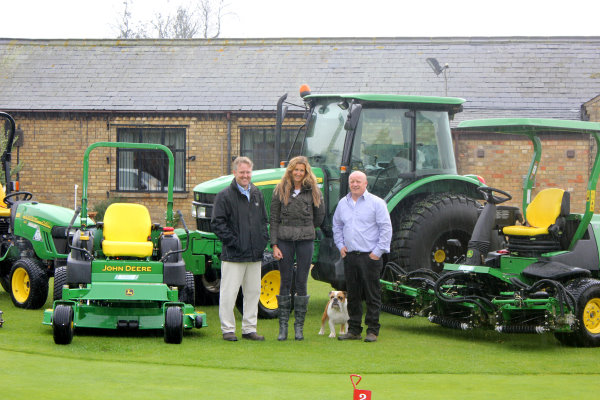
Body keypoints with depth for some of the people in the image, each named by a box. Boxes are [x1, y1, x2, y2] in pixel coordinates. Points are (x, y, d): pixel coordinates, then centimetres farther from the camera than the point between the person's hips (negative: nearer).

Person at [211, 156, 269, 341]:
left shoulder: (257, 194, 13)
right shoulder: (225, 196, -6)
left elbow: (264, 220, 22)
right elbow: (217, 223, -10)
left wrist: (263, 240, 8)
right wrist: (233, 241, -14)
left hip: (255, 255, 6)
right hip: (233, 256, -6)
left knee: (253, 292, 10)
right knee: (229, 293, -3)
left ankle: (249, 328, 18)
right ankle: (228, 329, 5)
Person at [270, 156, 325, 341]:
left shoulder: (313, 191, 4)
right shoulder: (280, 190, 3)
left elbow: (320, 216, 15)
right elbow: (274, 219, 2)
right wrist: (274, 245, -3)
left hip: (306, 240, 0)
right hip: (285, 240, 0)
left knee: (301, 282, 1)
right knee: (285, 282, 1)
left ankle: (299, 326, 8)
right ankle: (283, 326, 6)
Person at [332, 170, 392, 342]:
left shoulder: (376, 203, -3)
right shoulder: (343, 203, 12)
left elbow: (386, 228, -4)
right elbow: (337, 226, 24)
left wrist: (378, 251, -9)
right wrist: (340, 245, 11)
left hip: (370, 256, -5)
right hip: (350, 256, 5)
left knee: (372, 295, -3)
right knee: (353, 295, 8)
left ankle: (372, 330, 2)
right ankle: (354, 330, 15)